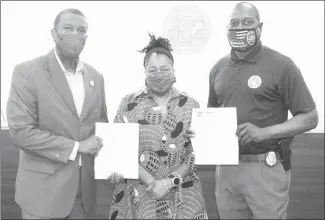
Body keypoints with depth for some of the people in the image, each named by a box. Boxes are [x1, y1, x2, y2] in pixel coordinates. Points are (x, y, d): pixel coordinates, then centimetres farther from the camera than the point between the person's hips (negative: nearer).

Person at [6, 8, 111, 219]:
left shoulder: (95, 76, 6)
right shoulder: (27, 72, -11)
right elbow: (21, 131, -17)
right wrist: (76, 147, -17)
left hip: (84, 186, 5)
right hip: (43, 187, -4)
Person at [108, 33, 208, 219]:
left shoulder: (190, 105, 1)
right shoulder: (129, 104, -1)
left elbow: (198, 152, -2)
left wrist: (170, 182, -12)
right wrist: (151, 182, -13)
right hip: (138, 195, 0)